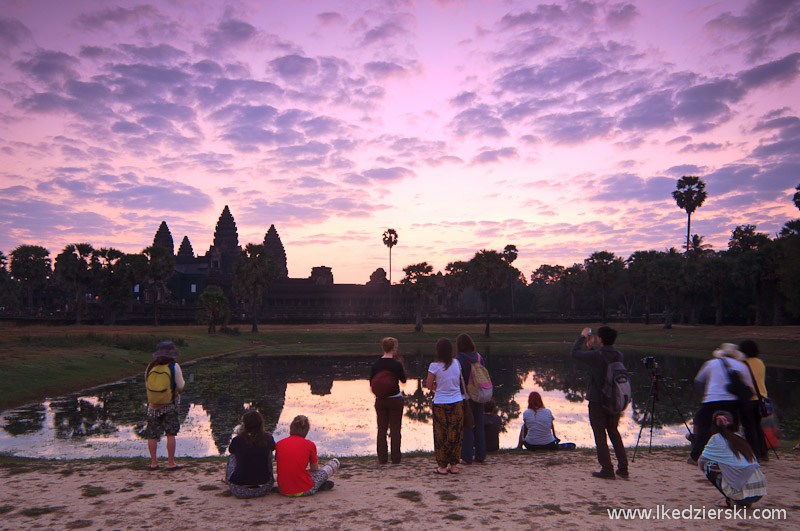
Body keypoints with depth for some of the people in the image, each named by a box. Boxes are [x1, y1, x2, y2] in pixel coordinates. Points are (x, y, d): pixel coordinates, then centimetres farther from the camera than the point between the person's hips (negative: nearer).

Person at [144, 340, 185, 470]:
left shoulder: (150, 366, -1)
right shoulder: (174, 366, -10)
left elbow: (147, 385, 9)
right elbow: (180, 386, -4)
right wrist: (182, 380, 16)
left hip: (153, 405, 3)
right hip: (170, 405, -2)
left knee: (152, 435, 10)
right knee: (171, 434, 3)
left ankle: (153, 462, 14)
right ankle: (171, 463, 5)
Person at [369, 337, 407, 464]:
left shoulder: (376, 365, -2)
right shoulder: (397, 364, -11)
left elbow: (372, 383, 2)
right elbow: (403, 380, 3)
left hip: (380, 400, 3)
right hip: (395, 399, -3)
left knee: (382, 429, 9)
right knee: (395, 428, 7)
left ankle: (382, 458, 12)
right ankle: (395, 458, 9)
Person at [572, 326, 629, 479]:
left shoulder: (595, 356, -19)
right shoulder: (619, 356, -1)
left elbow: (575, 352, -5)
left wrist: (582, 337, 8)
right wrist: (591, 347, 20)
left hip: (597, 402, -6)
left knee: (600, 435, 4)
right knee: (614, 433, 18)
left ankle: (607, 469, 5)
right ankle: (623, 468, 18)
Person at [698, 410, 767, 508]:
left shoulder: (716, 438, 1)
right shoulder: (739, 437, 18)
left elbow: (701, 461, 8)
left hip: (741, 492, -7)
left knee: (708, 466, 8)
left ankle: (731, 500, 3)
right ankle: (745, 502, 16)